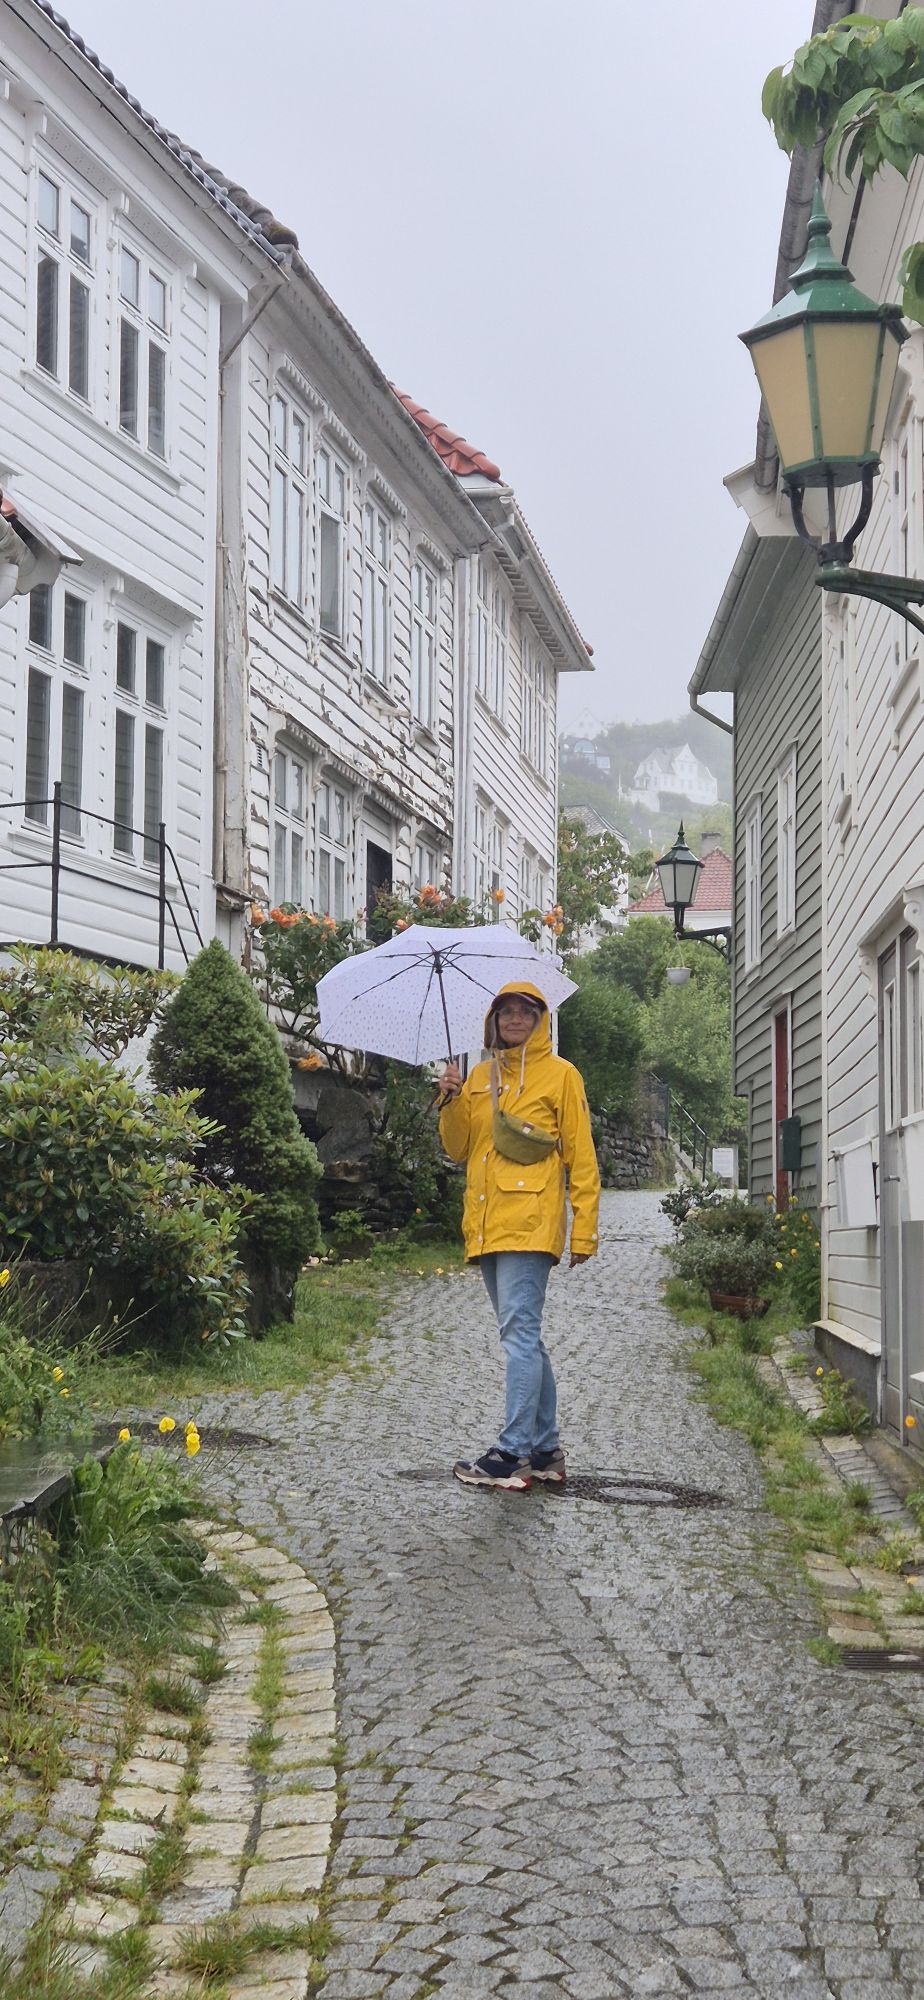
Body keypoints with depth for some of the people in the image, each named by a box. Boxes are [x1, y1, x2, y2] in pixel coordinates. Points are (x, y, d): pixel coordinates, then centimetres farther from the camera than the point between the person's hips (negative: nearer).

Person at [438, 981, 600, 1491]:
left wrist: (584, 1229, -8)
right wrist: (452, 1101, -2)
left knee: (518, 1332, -13)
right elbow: (458, 1148, 15)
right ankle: (546, 1450, 16)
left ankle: (513, 1453, -15)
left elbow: (580, 1156, -1)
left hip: (529, 1223, -7)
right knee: (525, 1337, 10)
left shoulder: (559, 1075, 2)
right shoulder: (480, 1076, 18)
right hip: (485, 1224, 7)